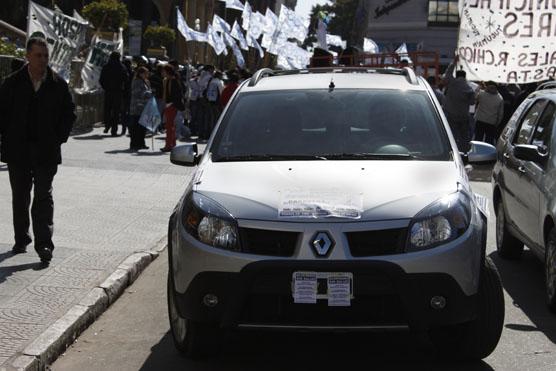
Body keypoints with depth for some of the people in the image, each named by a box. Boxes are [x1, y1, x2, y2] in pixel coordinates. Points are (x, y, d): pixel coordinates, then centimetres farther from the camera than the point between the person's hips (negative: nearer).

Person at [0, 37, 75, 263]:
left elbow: (69, 113, 7)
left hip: (47, 151, -1)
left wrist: (59, 138, -2)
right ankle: (21, 240, 24)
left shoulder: (58, 84, 0)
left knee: (44, 196, -5)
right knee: (20, 197, 11)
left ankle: (44, 244, -7)